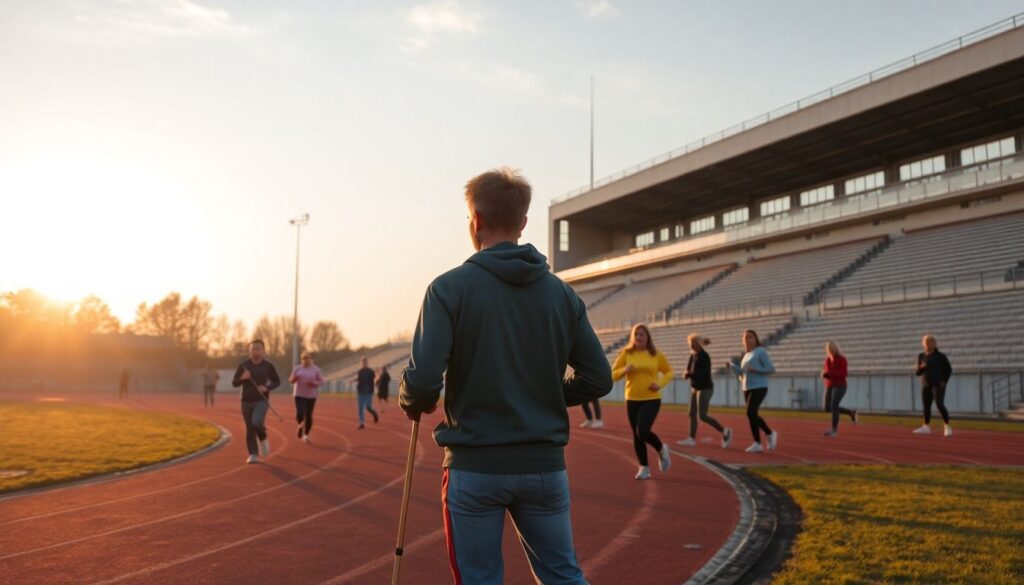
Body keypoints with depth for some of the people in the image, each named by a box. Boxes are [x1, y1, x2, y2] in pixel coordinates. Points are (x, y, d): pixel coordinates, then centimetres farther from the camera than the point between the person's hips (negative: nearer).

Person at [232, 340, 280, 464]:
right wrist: (242, 378, -18)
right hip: (246, 401, 2)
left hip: (262, 400, -2)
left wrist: (267, 388, -12)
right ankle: (253, 455, 11)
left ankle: (263, 439, 7)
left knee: (256, 423, -24)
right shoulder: (243, 365, 0)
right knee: (250, 429, 2)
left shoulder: (268, 366, -2)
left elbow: (277, 382, 7)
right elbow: (234, 383, 3)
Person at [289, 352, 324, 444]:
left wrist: (314, 383, -17)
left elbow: (321, 381, 2)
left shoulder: (315, 369, 0)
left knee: (308, 416, 2)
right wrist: (294, 379, -17)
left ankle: (306, 434, 21)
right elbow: (291, 380, 6)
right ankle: (301, 425, 20)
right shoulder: (297, 368, 3)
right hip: (299, 395, 0)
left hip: (311, 396, 0)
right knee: (300, 414, -15)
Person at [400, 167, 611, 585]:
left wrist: (411, 403, 4)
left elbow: (423, 380, -18)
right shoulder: (561, 293, 2)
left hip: (475, 469, -3)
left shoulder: (450, 287, -10)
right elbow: (597, 379, 4)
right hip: (545, 468, 3)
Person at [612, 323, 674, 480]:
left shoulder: (656, 355, -2)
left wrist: (660, 384, -9)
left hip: (652, 399, -3)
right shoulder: (626, 353, 0)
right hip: (632, 400, 3)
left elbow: (669, 372, 10)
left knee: (643, 432, -17)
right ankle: (644, 468, 21)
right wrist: (625, 370, -18)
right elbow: (613, 374, 2)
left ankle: (661, 449, 14)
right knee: (636, 436, 7)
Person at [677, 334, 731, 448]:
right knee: (692, 414, 7)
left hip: (705, 388, -9)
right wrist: (688, 374, -11)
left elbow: (702, 373, -24)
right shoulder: (693, 355, 7)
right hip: (695, 388, 9)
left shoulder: (704, 356, -17)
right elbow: (690, 370, 10)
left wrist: (689, 374, -21)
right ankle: (692, 439, 12)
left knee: (702, 416, -8)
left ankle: (725, 432, 4)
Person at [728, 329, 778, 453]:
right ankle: (758, 443, 11)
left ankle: (770, 433, 0)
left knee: (751, 413, -18)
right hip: (747, 389, 8)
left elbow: (771, 369, -9)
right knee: (752, 415, 6)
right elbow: (742, 374, 17)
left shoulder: (761, 352, -4)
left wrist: (755, 370, -20)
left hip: (759, 387, -8)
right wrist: (731, 365, 3)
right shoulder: (746, 355, 19)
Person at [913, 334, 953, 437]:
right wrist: (921, 367, -12)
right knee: (926, 405, 7)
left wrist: (944, 381, -8)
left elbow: (949, 369, 4)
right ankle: (926, 427, 17)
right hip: (925, 385, 5)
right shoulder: (921, 356, 7)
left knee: (939, 404, -16)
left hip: (938, 385, -5)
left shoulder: (941, 356, -4)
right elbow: (917, 372, 10)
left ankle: (947, 427, -9)